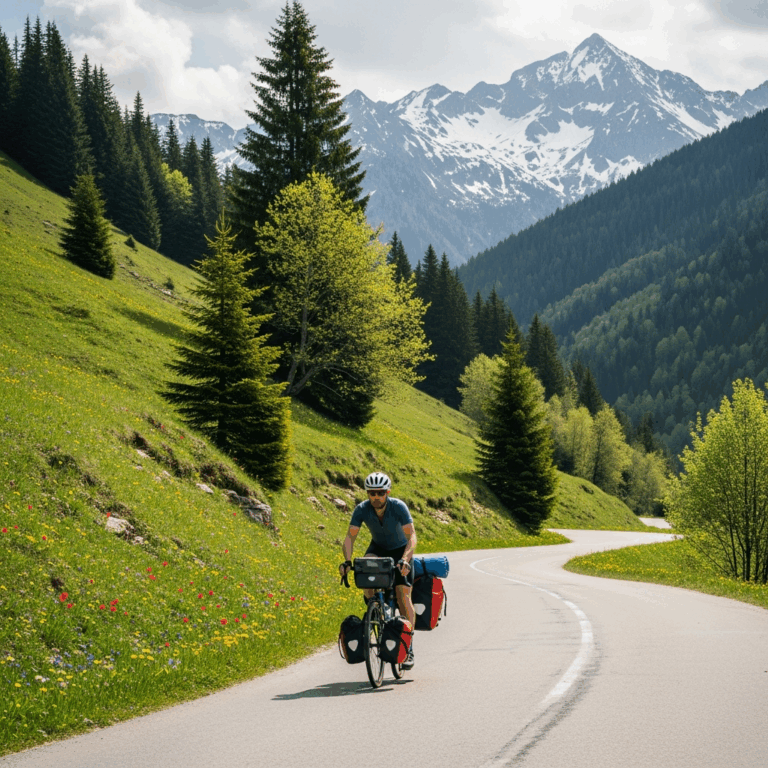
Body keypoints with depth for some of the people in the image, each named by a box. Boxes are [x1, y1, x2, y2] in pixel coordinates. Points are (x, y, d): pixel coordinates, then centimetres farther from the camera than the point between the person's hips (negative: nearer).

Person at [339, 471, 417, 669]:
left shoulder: (399, 507, -30)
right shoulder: (362, 509, -23)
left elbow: (412, 536, -35)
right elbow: (350, 537, -24)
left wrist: (405, 559, -52)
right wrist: (347, 560, -41)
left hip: (401, 550, -2)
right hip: (378, 547, 2)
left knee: (403, 595, -14)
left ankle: (408, 647, -10)